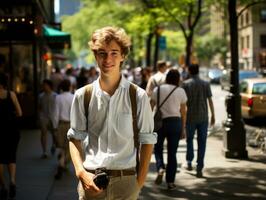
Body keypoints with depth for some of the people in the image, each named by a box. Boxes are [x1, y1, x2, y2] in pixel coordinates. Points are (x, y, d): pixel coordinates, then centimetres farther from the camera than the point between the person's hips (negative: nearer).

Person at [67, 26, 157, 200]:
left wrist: (140, 180, -2)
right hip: (91, 180, 1)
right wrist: (81, 172, -6)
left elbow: (147, 140, 3)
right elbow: (75, 137, 8)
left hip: (126, 181, -1)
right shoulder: (83, 95, 4)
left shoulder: (138, 96, -1)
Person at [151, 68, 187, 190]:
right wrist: (183, 128, 12)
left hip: (160, 122, 0)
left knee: (158, 148, 19)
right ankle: (170, 182, 10)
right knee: (172, 152, 8)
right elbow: (183, 112, 4)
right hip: (175, 122, 0)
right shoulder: (181, 91, 2)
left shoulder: (157, 90, 2)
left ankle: (160, 168, -9)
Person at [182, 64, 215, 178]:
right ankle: (199, 168, 2)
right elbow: (210, 100, 0)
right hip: (203, 117, 1)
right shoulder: (205, 84, 1)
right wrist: (213, 115, 8)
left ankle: (189, 162, 13)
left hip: (190, 117, -1)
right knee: (201, 142, 4)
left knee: (189, 139, 20)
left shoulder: (186, 84, -4)